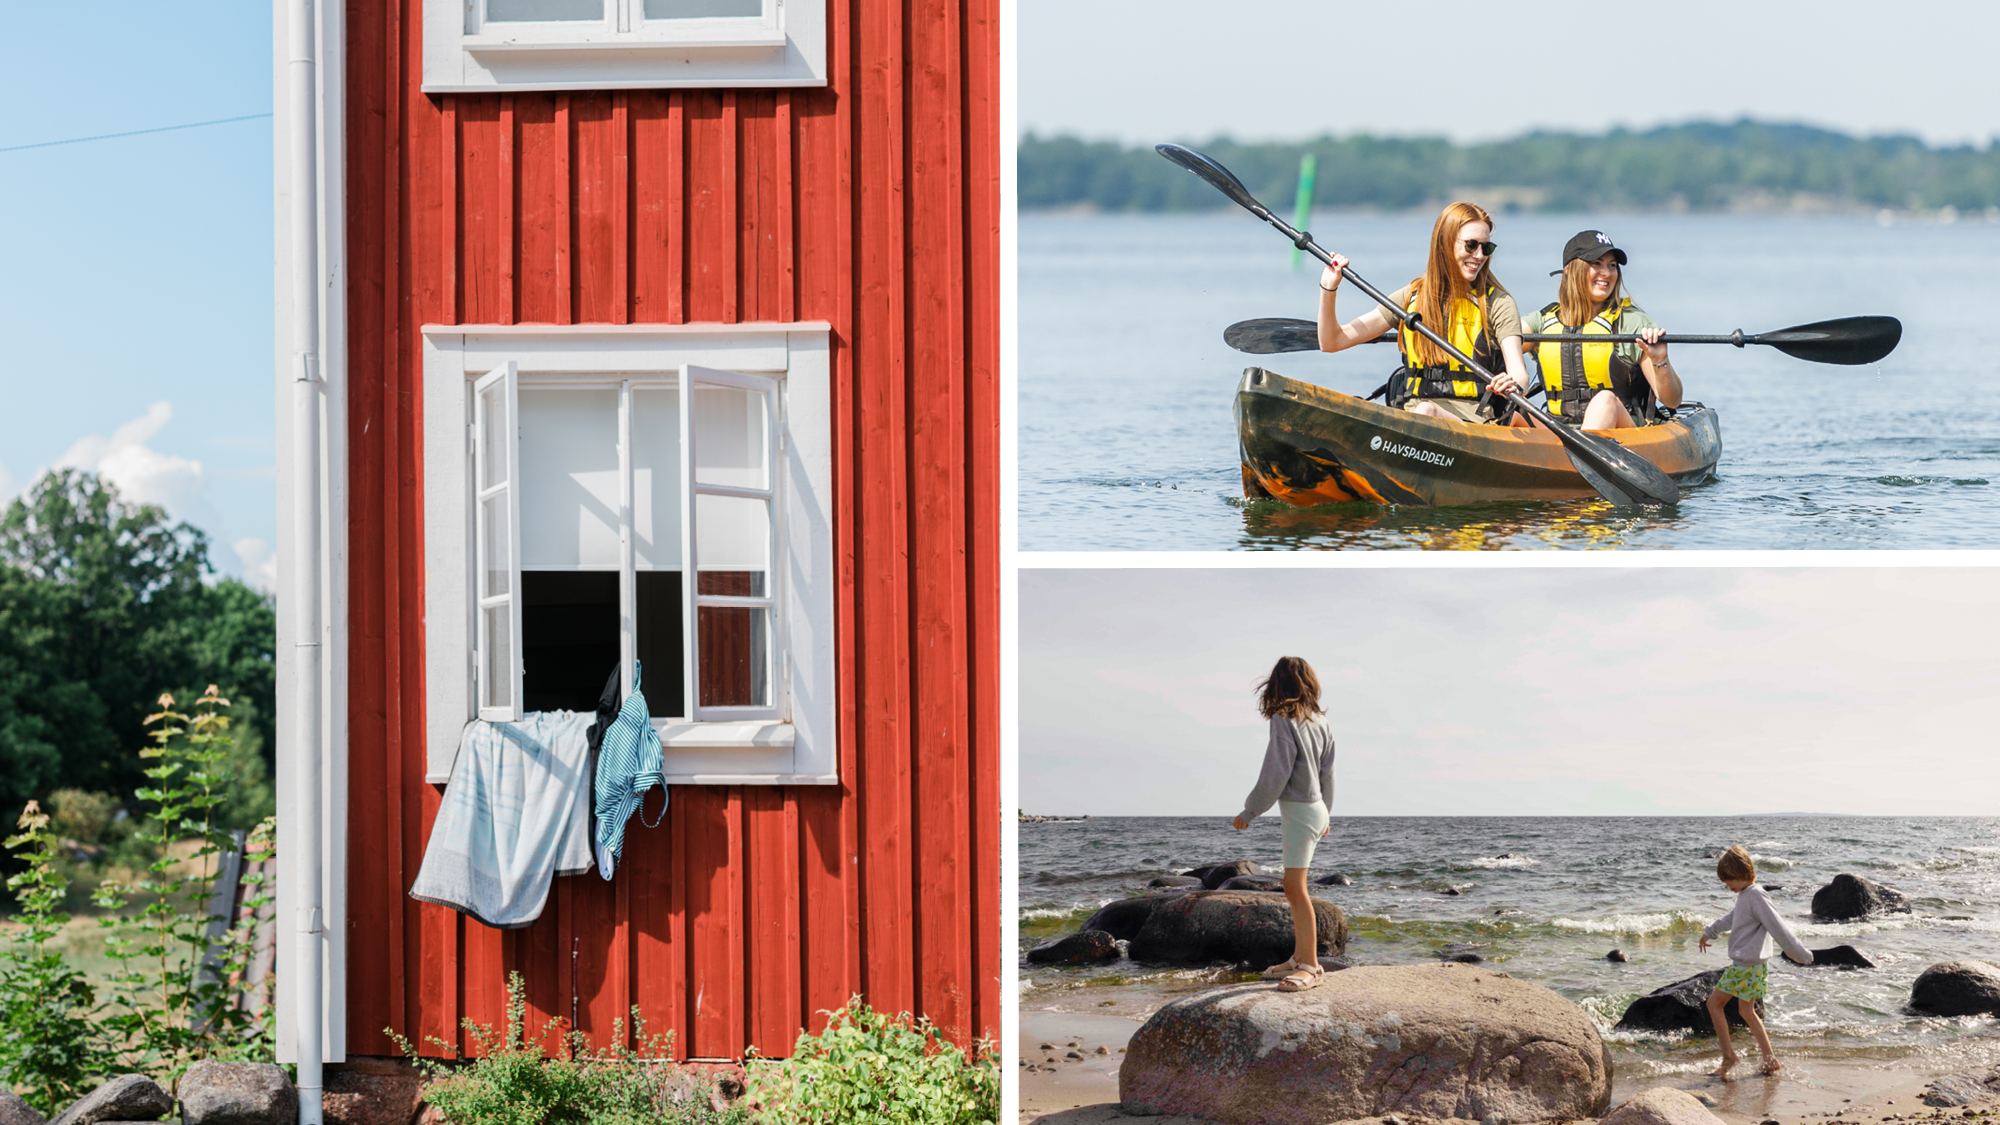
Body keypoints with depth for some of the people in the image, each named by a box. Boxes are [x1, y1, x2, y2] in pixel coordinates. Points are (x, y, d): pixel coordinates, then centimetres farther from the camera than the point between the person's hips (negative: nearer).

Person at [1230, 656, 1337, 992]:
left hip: (1300, 810, -9)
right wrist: (1325, 815, 28)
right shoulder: (1318, 722, 9)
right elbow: (1327, 773, 16)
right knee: (1295, 888, 15)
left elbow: (1275, 775, -16)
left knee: (1295, 887, -10)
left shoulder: (1284, 721, -15)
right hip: (1315, 808, 9)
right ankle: (1300, 957, 20)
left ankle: (1311, 965, -12)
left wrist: (1249, 813, -7)